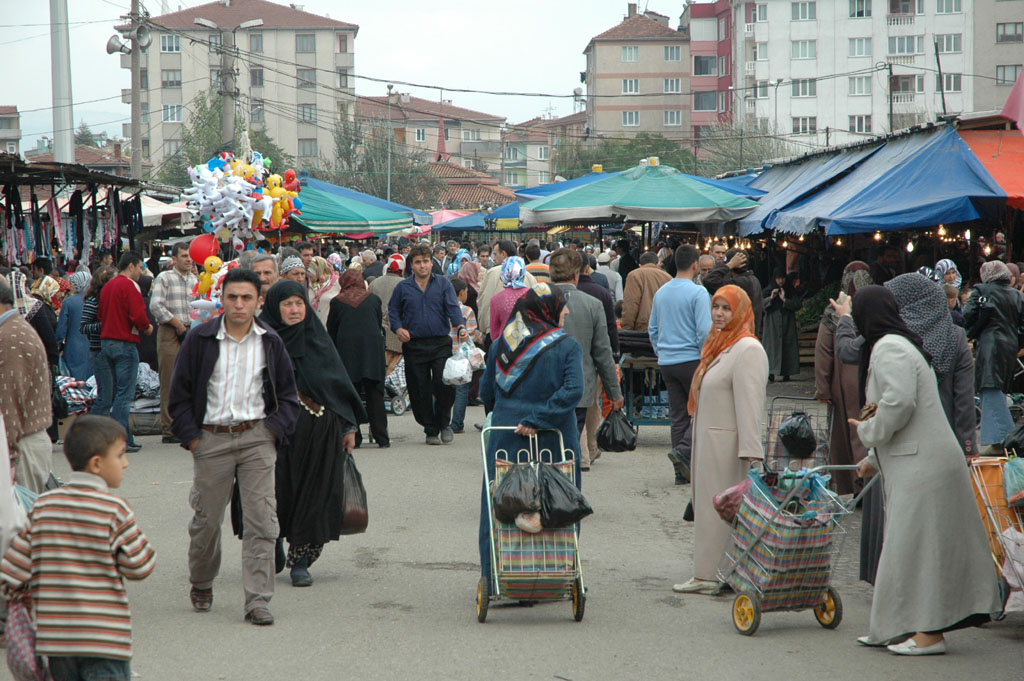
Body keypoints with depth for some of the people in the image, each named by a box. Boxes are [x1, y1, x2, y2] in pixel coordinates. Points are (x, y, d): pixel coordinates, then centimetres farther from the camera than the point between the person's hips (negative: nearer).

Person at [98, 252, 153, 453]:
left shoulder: (108, 286, 15)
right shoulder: (129, 286, -12)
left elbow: (100, 315, 18)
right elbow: (138, 315, -20)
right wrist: (147, 327, -2)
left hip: (106, 343, 9)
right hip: (125, 344, -9)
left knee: (119, 391, 14)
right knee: (125, 393, -7)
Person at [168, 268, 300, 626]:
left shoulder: (270, 342, 5)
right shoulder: (200, 339, -1)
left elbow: (287, 394, 13)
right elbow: (179, 393, 4)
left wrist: (275, 430, -1)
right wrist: (190, 436, -2)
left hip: (257, 437, 1)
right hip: (211, 437, -1)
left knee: (262, 520, -7)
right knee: (206, 518, 8)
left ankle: (257, 600, -4)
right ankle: (201, 585, 33)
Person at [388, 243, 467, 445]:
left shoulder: (443, 284, 6)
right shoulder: (403, 288, 9)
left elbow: (453, 308, -3)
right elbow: (393, 311, 15)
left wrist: (460, 326, -21)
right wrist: (398, 328, -5)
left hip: (440, 343, -1)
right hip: (414, 345, 1)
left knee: (445, 384, -11)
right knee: (420, 391, 2)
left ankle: (444, 423, 12)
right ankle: (430, 430, 16)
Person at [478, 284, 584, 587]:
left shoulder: (501, 343, 5)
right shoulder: (567, 346, -5)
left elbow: (486, 391, 11)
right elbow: (573, 390, -19)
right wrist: (537, 420, -18)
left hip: (504, 437, 3)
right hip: (552, 442, -3)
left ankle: (496, 577, 10)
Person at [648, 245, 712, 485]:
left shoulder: (661, 293, 10)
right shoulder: (698, 293, -11)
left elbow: (652, 329, 16)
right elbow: (704, 331, -14)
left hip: (666, 363, 6)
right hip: (692, 360, -6)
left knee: (678, 415, 9)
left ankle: (682, 472, 8)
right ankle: (684, 450, -18)